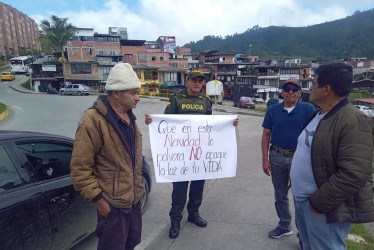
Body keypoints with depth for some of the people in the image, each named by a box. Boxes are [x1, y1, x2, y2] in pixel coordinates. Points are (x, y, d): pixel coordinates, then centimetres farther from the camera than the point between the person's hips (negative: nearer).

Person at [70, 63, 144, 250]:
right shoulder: (93, 121, -23)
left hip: (134, 198, 8)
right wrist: (97, 198, -18)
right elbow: (80, 168, -21)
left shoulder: (128, 116, 5)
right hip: (112, 203, -8)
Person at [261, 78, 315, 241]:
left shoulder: (308, 109, -5)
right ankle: (284, 226, 36)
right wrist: (265, 159, -1)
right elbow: (266, 135, 4)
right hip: (277, 157, 3)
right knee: (280, 195, 16)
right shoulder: (273, 110, 2)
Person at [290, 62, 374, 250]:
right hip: (302, 199, 9)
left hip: (321, 206, -8)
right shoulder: (318, 114, 8)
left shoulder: (353, 121, -20)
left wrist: (319, 203, -20)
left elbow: (354, 175, -26)